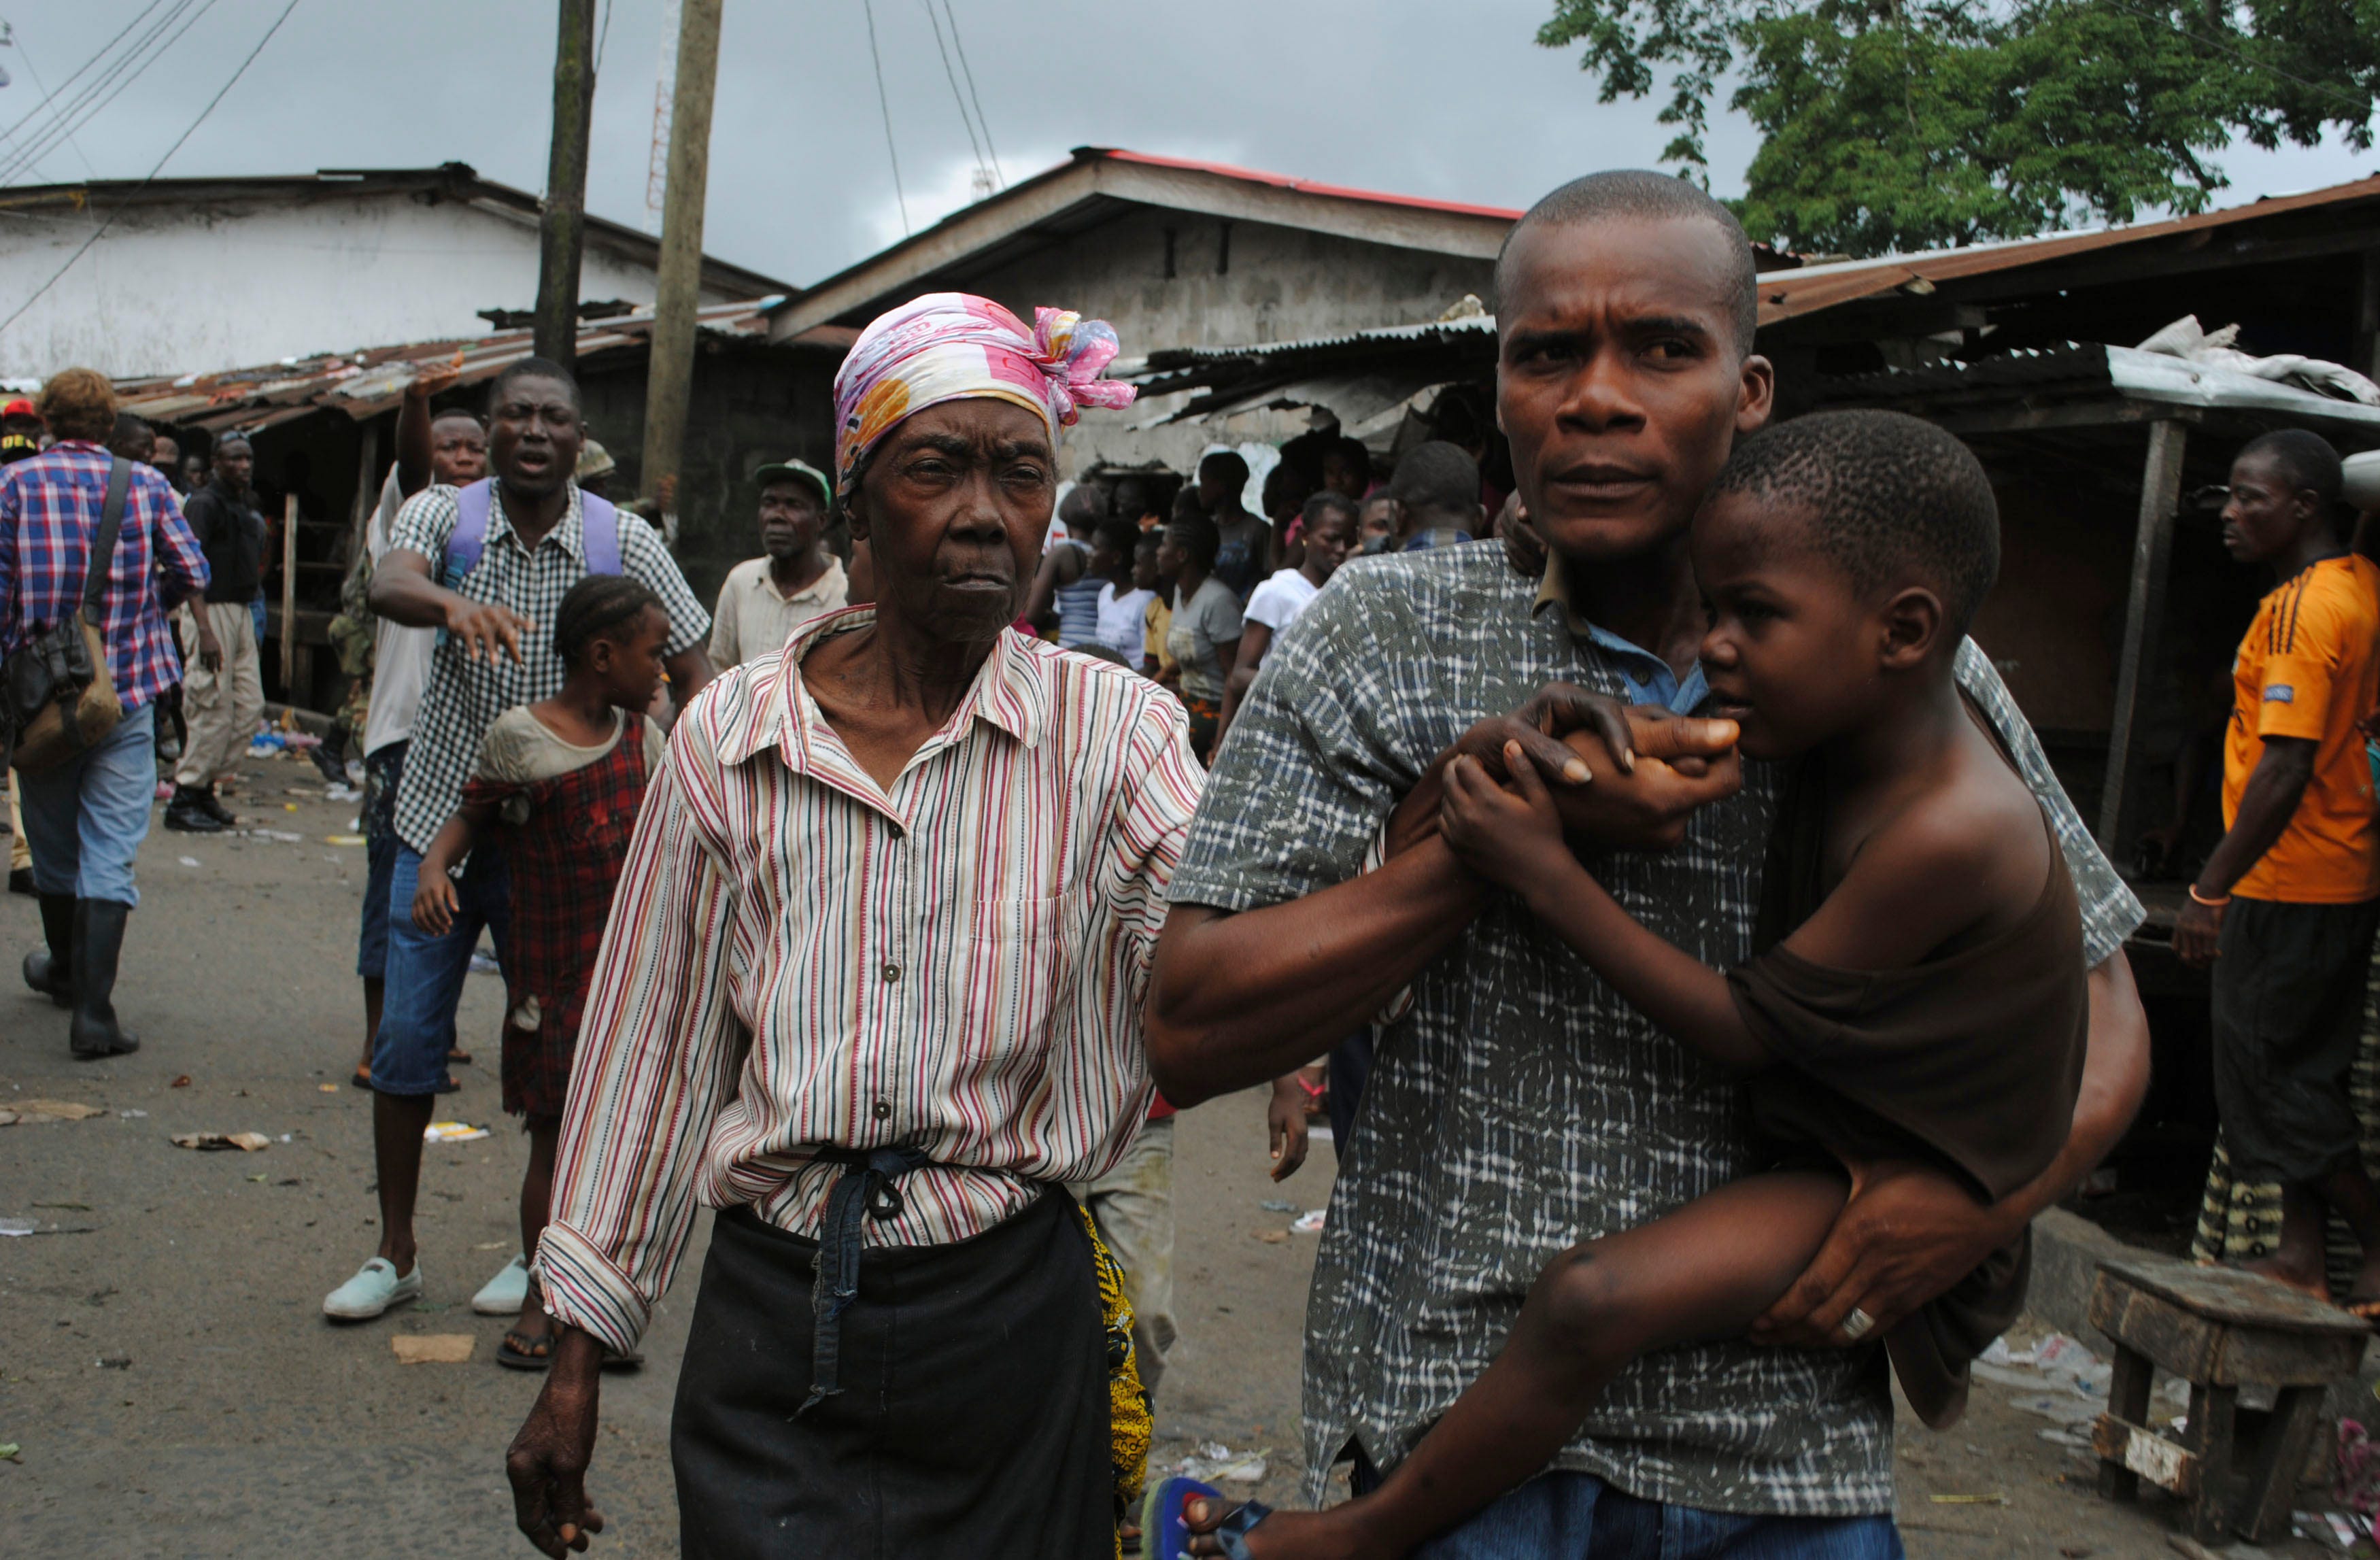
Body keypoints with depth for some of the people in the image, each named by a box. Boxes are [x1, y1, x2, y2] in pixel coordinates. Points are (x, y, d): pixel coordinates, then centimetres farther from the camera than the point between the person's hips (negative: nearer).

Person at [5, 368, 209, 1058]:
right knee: (110, 853, -1)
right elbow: (192, 575, 0)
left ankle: (64, 969, 39)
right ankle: (93, 1011, -10)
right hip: (127, 692, 0)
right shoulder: (145, 485, -2)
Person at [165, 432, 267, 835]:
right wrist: (204, 631, -25)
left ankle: (205, 787, 19)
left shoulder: (246, 505, 16)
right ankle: (184, 800, 1)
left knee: (251, 706, 9)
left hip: (241, 612, 9)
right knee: (213, 709, -8)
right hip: (211, 610, -9)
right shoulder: (204, 503, -10)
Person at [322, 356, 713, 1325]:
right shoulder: (443, 515, -2)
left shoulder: (623, 546, -4)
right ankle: (394, 1254, 21)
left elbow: (692, 673, 0)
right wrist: (453, 602, -48)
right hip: (444, 818, 1)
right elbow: (389, 585, -25)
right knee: (406, 1045, 5)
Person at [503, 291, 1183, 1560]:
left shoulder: (1115, 732, -6)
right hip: (772, 1323, 1)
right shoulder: (733, 737, -1)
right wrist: (575, 1361, 8)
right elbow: (652, 1052, 5)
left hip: (1014, 1323, 0)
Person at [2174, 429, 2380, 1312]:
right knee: (2306, 1069, 13)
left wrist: (2211, 889, -22)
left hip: (2288, 879, -10)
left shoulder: (2302, 608, -19)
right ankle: (2300, 1254, 18)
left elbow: (2288, 767, -24)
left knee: (2265, 1067, 0)